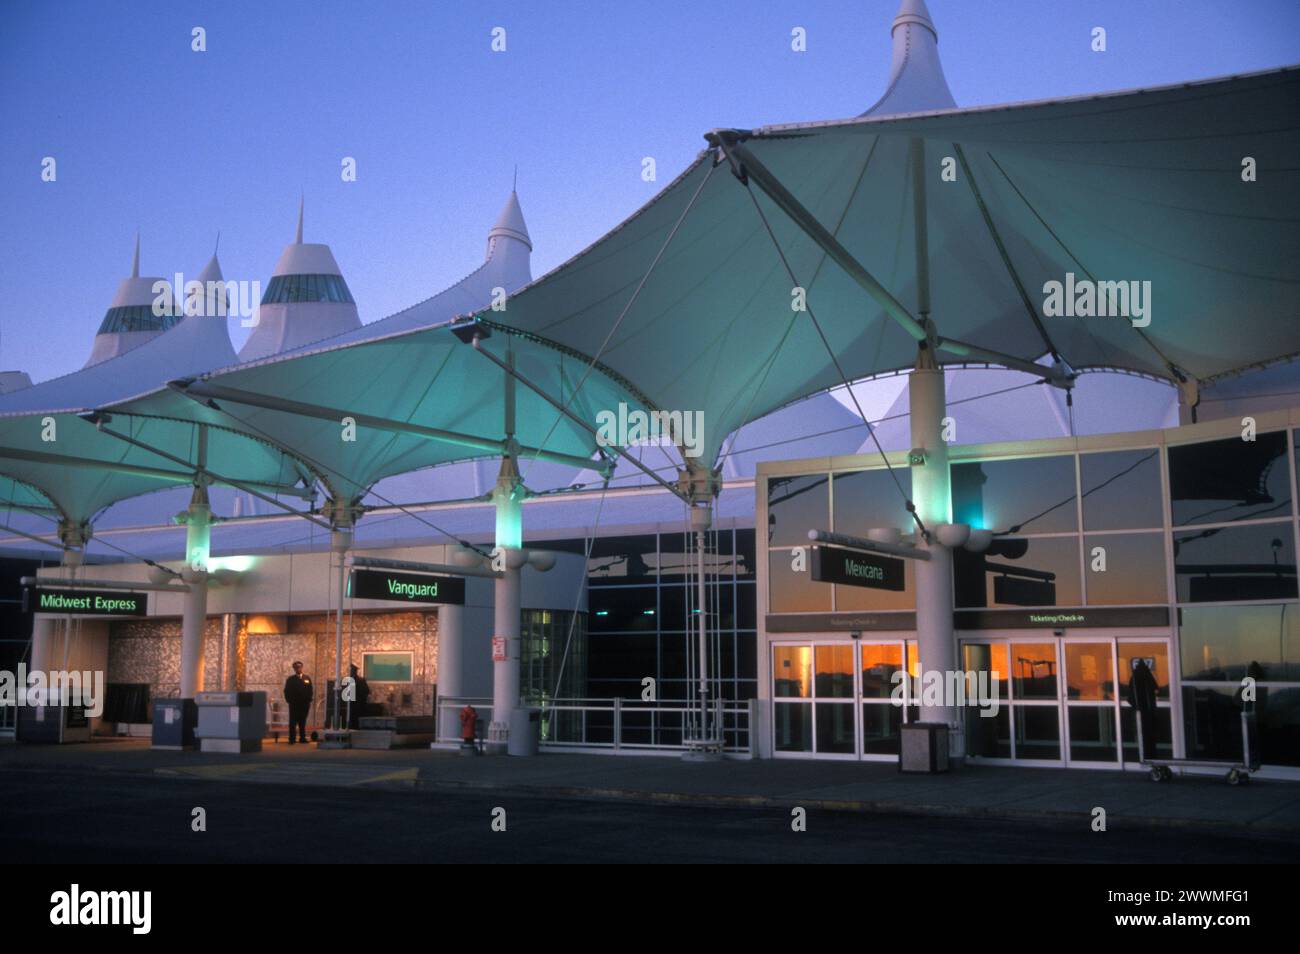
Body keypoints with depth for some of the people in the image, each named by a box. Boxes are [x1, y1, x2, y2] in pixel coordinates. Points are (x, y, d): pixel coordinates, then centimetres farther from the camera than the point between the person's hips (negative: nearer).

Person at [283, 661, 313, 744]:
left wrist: (309, 701, 1)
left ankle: (302, 738, 11)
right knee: (293, 722, -2)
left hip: (305, 704, 2)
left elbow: (311, 690, 9)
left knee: (303, 722, 6)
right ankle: (291, 739, -1)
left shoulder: (307, 678, 9)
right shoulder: (290, 679, 4)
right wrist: (290, 701, -6)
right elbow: (287, 692, 3)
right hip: (294, 705, -2)